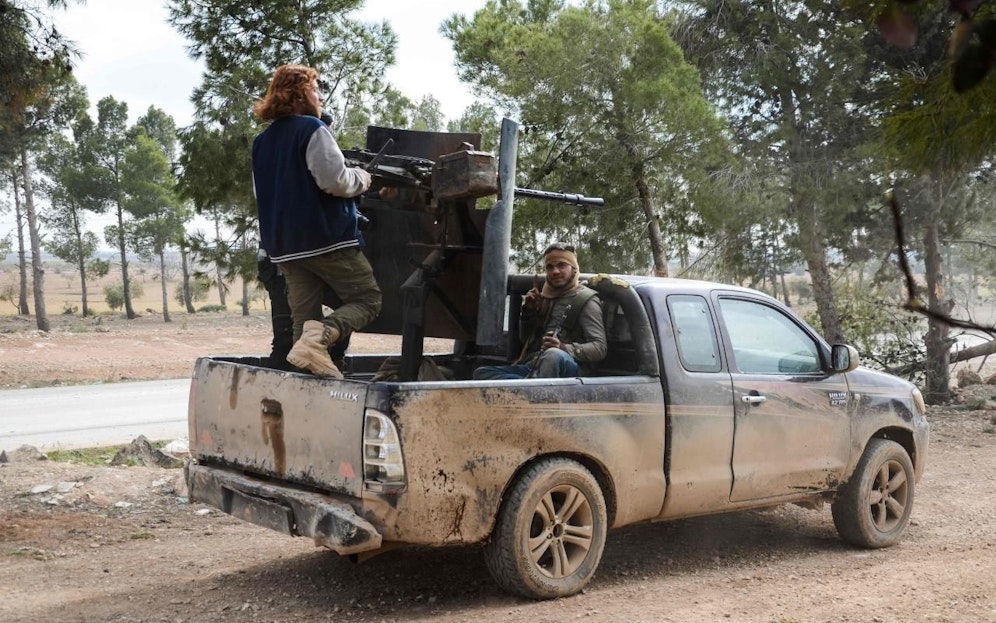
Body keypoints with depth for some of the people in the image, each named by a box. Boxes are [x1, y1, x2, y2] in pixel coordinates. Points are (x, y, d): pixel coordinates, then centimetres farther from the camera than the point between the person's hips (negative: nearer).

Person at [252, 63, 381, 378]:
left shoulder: (262, 141, 18)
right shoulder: (312, 130, -8)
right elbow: (335, 180, -18)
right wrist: (362, 178, 1)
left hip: (285, 245, 7)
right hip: (327, 237, -7)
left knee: (304, 318, 9)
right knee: (368, 299, 1)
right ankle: (321, 335, -23)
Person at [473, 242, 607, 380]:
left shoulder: (585, 300, 4)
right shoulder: (546, 296, 22)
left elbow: (600, 348, -7)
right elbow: (526, 338, 27)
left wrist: (565, 348, -24)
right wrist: (528, 311, 8)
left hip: (566, 370, -7)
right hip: (532, 366, 7)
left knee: (553, 355, -41)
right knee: (482, 373, -16)